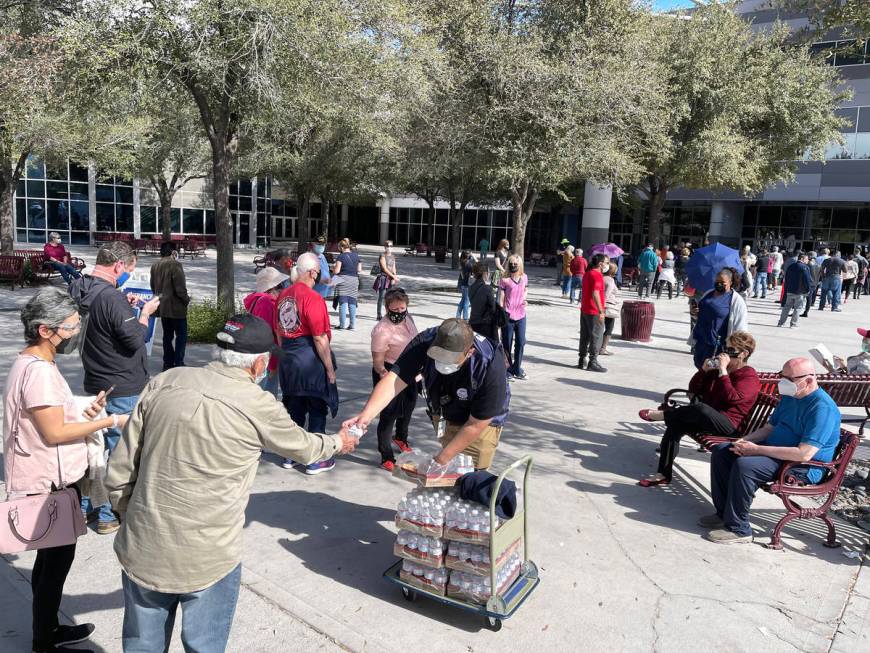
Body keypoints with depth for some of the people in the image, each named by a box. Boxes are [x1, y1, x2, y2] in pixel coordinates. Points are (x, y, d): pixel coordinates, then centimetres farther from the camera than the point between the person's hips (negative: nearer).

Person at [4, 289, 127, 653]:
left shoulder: (34, 364, 9)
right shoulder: (37, 370, -24)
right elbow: (55, 433, -24)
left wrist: (85, 414, 1)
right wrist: (109, 422, -19)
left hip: (52, 480, 10)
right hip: (49, 485, -10)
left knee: (51, 559, 21)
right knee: (56, 562, 6)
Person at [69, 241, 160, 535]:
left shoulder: (80, 291, 3)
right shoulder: (111, 297, -24)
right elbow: (135, 339, -21)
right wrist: (145, 312, -7)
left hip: (96, 385, 9)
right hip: (123, 389, -9)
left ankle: (85, 506, 33)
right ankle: (109, 515, 16)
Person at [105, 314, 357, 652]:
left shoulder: (164, 382, -4)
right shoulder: (257, 405, -13)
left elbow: (118, 474, 1)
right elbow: (301, 446, 7)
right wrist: (338, 442, 27)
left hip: (142, 551, 4)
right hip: (207, 561, -3)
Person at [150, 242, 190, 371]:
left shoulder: (154, 266, 6)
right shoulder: (175, 265, -16)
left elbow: (153, 287, 14)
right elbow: (180, 288, -20)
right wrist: (187, 299, -4)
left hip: (162, 307, 7)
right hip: (176, 307, -7)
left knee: (167, 335, 15)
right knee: (181, 335, 3)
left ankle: (168, 363, 19)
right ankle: (178, 363, 1)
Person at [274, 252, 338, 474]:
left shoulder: (282, 295, 5)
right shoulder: (312, 298, -17)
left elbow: (278, 332, 13)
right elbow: (320, 338, -18)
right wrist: (330, 368, -11)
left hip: (288, 359, 7)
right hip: (311, 359, -7)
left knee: (294, 407, 18)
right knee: (317, 410, 7)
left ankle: (290, 455, 29)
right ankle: (315, 460, 16)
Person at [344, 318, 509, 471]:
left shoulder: (491, 367, -38)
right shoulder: (425, 342, -31)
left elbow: (476, 425, -29)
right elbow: (395, 379, -39)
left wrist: (442, 459, -27)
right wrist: (366, 415, -54)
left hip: (480, 421, -3)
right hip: (443, 416, 3)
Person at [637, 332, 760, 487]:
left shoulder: (749, 375, -2)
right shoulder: (717, 367, 19)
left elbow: (732, 398, -21)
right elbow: (693, 390, 19)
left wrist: (723, 371, -20)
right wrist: (704, 370, 3)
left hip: (728, 425, -7)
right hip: (706, 420, 7)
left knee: (701, 408, -38)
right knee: (675, 425, -20)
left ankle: (662, 414, -14)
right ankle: (664, 474, -16)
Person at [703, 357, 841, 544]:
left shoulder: (822, 408, -22)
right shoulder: (788, 397, 8)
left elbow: (804, 454, -30)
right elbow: (770, 427, 18)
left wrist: (757, 449, -25)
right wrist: (745, 440, -3)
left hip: (804, 467, -10)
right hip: (774, 450, 10)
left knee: (744, 465, -31)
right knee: (721, 451, 1)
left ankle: (738, 528, -17)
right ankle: (724, 513, 7)